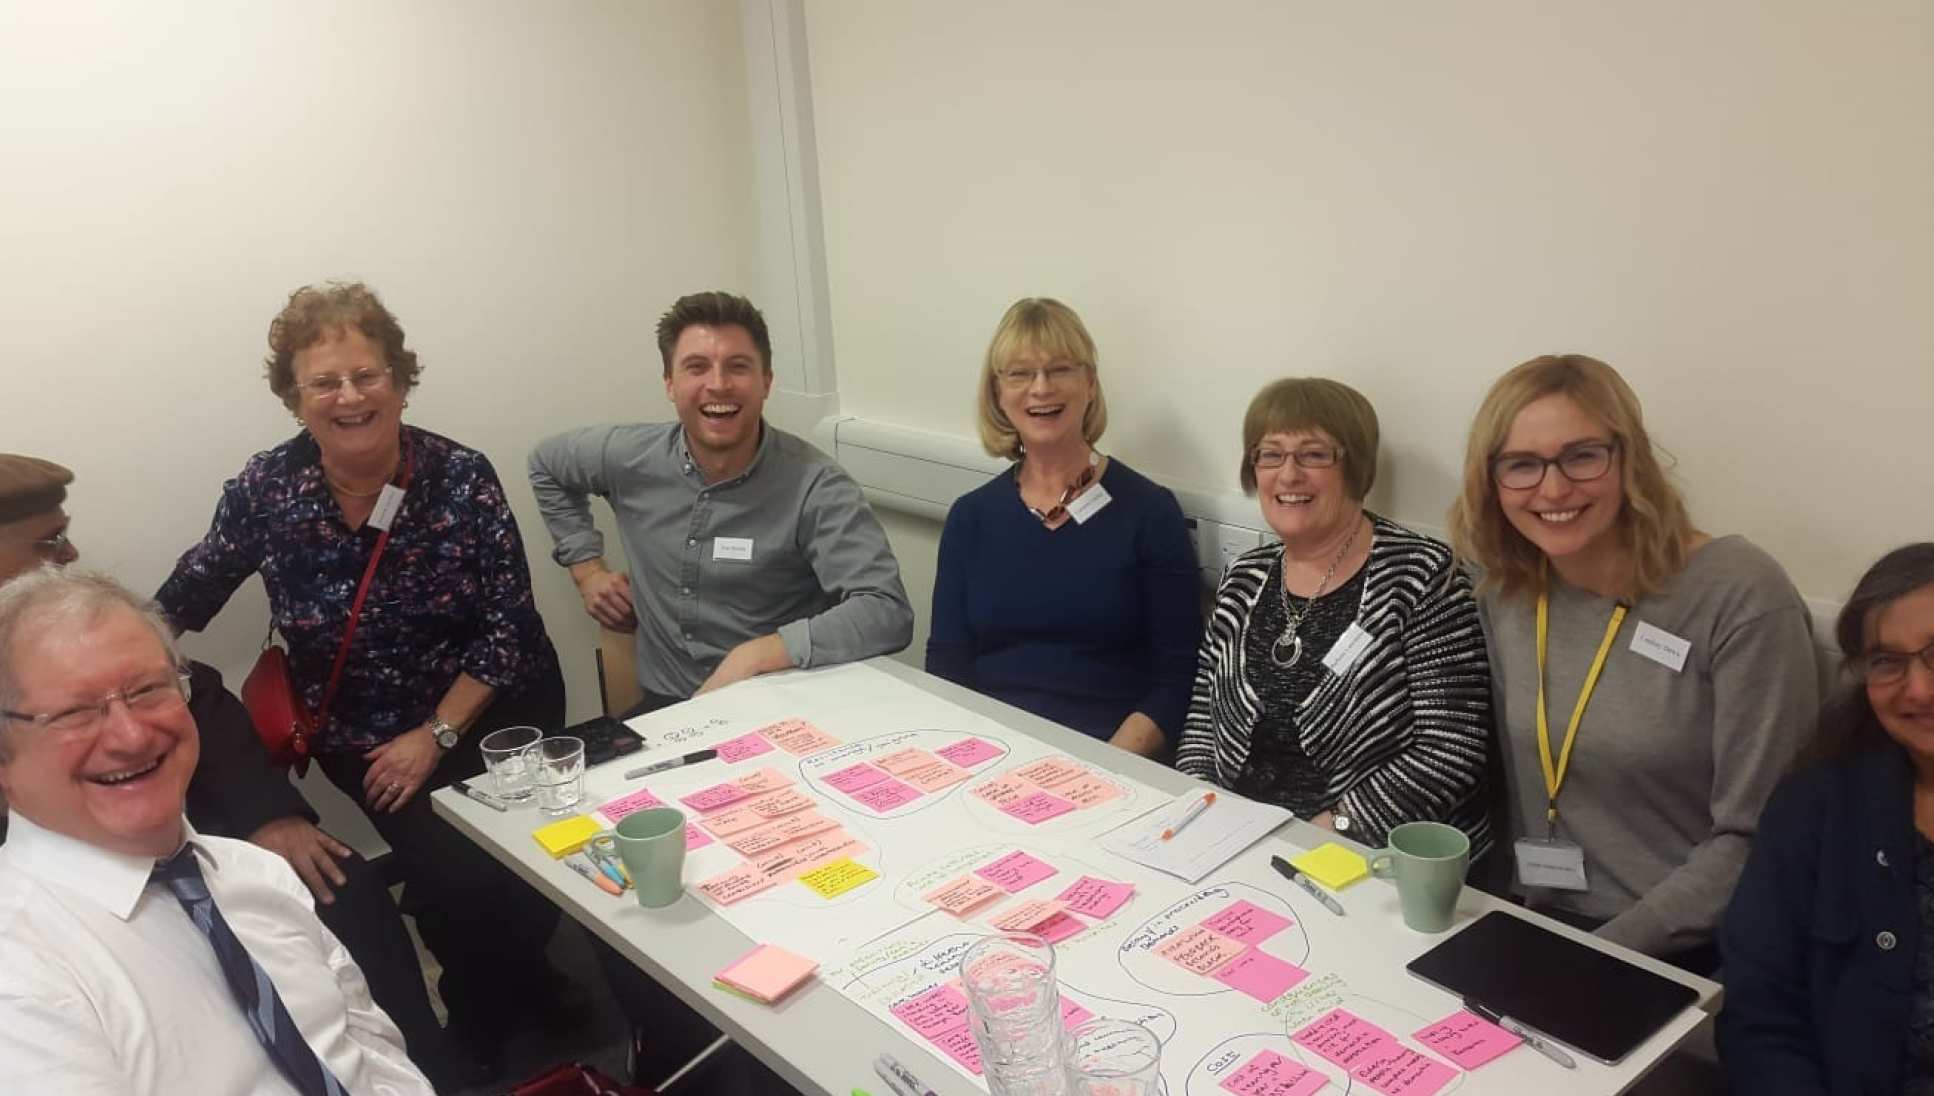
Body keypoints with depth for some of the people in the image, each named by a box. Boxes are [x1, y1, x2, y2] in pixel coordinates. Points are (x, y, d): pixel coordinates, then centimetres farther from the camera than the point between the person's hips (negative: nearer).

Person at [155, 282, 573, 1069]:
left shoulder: (460, 477, -12)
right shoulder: (265, 491, -8)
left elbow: (509, 626, -10)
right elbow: (185, 600, 8)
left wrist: (438, 735, -14)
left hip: (493, 713, 0)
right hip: (363, 735, 0)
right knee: (458, 872, -19)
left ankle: (521, 974, 18)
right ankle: (483, 1032, 13)